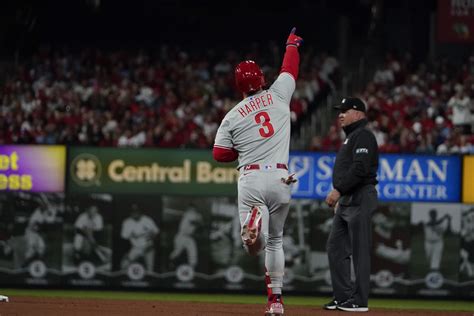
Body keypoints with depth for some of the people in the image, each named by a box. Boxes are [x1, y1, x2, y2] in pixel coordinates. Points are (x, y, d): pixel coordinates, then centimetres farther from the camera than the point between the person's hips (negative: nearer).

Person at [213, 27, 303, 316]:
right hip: (280, 180, 2)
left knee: (255, 245, -9)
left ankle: (253, 222, -45)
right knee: (275, 240, 18)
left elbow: (219, 154, 5)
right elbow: (290, 69, 23)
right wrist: (292, 44, 42)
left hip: (251, 179, -2)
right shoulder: (278, 95, 5)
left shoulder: (233, 116, 4)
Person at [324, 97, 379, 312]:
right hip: (346, 201, 11)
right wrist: (340, 197, 21)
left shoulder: (363, 136, -11)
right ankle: (343, 296, 15)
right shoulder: (351, 137, 22)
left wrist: (338, 190, -23)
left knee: (359, 251, -8)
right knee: (335, 247, 10)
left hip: (360, 199, -11)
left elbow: (359, 169, -22)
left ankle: (360, 300, -6)